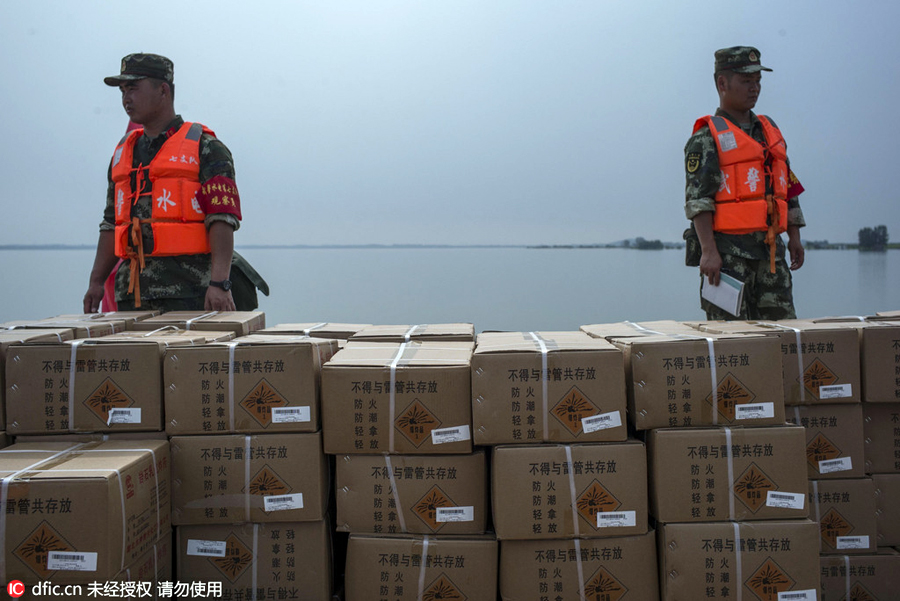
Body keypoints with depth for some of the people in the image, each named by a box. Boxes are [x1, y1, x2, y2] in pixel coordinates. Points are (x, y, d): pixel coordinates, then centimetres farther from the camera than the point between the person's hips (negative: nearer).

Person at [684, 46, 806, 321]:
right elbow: (697, 200, -13)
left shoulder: (769, 130, 19)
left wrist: (794, 236, 16)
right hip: (727, 253, -7)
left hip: (771, 251, 7)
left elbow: (789, 187, 23)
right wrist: (709, 251, -22)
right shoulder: (707, 138, -4)